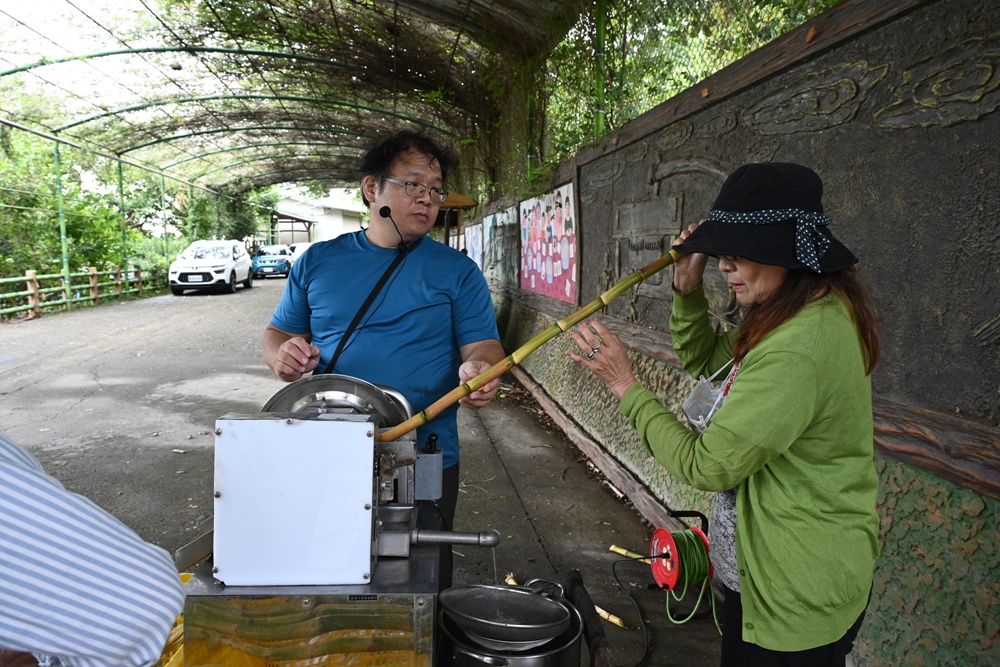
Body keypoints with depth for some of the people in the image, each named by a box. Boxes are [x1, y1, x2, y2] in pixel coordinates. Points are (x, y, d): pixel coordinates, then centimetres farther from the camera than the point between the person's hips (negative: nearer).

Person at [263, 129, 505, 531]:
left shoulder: (457, 271, 1)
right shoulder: (318, 261, 7)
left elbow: (483, 346, -2)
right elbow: (278, 333, 13)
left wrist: (477, 370, -25)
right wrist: (284, 358, -10)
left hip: (427, 465, -1)